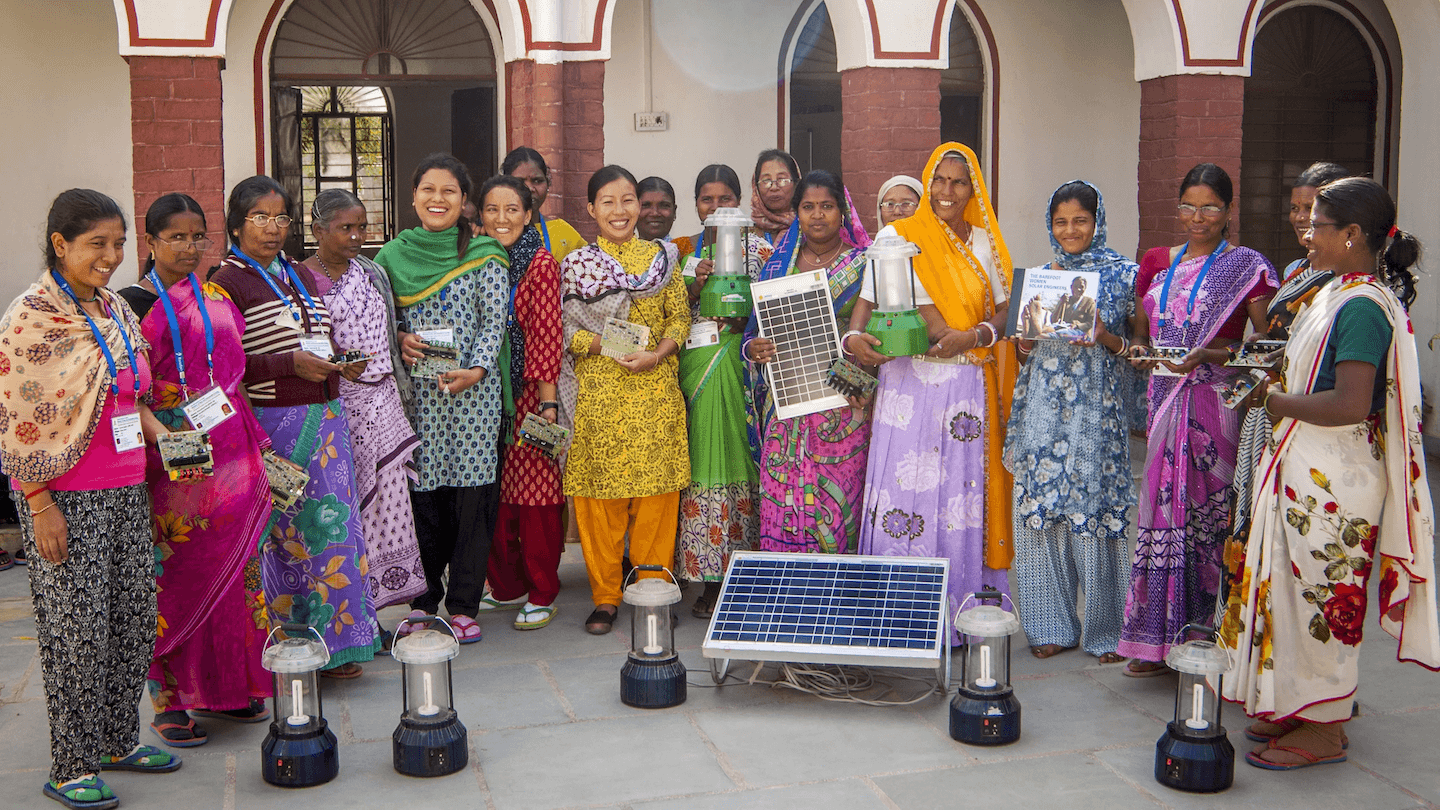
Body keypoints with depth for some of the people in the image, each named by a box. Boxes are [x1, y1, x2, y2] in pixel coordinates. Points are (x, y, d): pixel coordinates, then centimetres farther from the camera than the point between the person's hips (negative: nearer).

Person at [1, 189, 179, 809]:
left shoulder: (115, 309, 10)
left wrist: (163, 433, 4)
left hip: (125, 490, 7)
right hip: (65, 497, -7)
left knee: (133, 618, 11)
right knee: (77, 630, 0)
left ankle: (118, 740, 27)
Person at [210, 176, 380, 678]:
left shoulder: (302, 279, 18)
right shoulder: (227, 283, -5)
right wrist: (290, 363, -18)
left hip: (326, 416, 7)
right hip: (273, 424, -7)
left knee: (332, 521, 6)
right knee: (288, 532, -3)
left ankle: (335, 640, 15)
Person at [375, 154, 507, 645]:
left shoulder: (483, 255, 2)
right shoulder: (394, 254, 9)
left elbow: (495, 320, -2)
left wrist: (476, 370, -14)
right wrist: (399, 338, -5)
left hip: (472, 389, -2)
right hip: (415, 392, 2)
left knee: (471, 494, -1)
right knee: (420, 493, 5)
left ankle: (463, 607, 9)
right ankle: (424, 600, 19)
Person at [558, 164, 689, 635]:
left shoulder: (662, 257, 10)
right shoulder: (575, 264, 7)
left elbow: (680, 317, 7)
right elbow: (563, 332, 2)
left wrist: (656, 353, -10)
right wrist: (606, 343, -14)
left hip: (655, 389, 1)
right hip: (596, 392, 0)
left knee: (656, 493, 1)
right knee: (599, 496, 1)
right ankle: (605, 596, 12)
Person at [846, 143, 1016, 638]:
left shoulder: (984, 243, 11)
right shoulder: (897, 237, 6)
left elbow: (1006, 311, 9)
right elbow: (869, 298, 1)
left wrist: (972, 336, -10)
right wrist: (854, 336, -19)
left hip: (967, 387, 1)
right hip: (908, 383, -1)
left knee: (963, 497, 1)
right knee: (902, 494, -4)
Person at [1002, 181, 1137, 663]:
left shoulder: (1123, 274, 3)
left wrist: (1106, 338, -16)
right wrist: (1024, 345, -1)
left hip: (1096, 409, -4)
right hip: (1043, 408, 4)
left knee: (1094, 510, -4)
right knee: (1041, 510, 3)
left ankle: (1106, 631, 9)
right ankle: (1052, 625, 14)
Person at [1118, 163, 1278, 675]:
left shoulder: (1246, 267, 1)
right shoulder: (1156, 264, 15)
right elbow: (1140, 329, 21)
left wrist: (1211, 355, -18)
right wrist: (1139, 351, -1)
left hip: (1216, 402, -4)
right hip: (1165, 399, 4)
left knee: (1206, 509, -5)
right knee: (1163, 505, 2)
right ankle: (1158, 641, 8)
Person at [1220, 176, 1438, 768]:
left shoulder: (1363, 306, -19)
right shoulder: (1337, 292, 11)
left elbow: (1350, 406, -27)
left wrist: (1280, 402, -14)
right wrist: (1276, 390, 7)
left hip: (1333, 475, -10)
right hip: (1306, 468, 10)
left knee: (1323, 592, 1)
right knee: (1300, 586, 16)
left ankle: (1324, 730, 14)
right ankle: (1299, 707, 29)